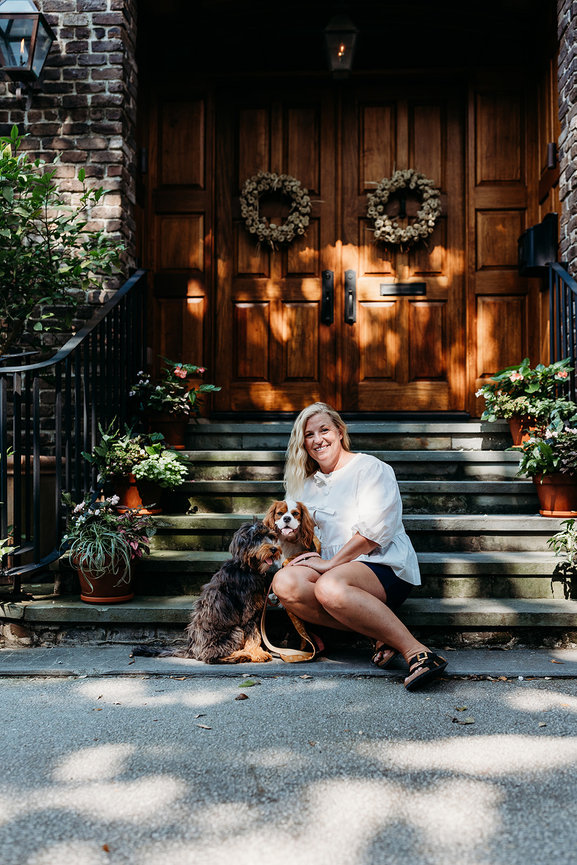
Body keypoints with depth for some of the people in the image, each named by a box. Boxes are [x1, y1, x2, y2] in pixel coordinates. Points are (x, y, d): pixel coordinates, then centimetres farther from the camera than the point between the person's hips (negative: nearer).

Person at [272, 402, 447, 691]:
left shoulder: (370, 468, 3)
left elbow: (375, 529, -9)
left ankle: (417, 652, -35)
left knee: (329, 586, -38)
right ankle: (380, 634, -24)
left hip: (385, 567, -6)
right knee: (284, 583, -25)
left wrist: (330, 563, -13)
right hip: (336, 568, 6)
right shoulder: (307, 485, 24)